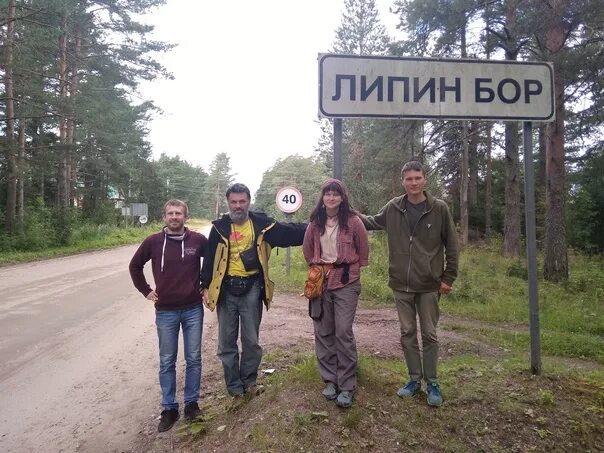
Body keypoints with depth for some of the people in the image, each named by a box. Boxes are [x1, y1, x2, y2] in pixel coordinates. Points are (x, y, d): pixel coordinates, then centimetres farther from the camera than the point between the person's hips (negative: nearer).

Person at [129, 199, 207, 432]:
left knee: (194, 359, 9)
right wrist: (146, 291, 5)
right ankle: (169, 408, 24)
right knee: (167, 362, 10)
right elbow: (135, 266, 10)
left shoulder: (198, 240, -5)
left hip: (193, 309, 0)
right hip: (165, 312, 0)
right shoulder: (153, 242, -4)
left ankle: (192, 403, 25)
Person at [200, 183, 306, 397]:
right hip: (225, 289, 1)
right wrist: (206, 287, 3)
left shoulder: (261, 224, 0)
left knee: (251, 340, 10)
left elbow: (290, 232, 7)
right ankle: (233, 383, 28)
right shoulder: (219, 227, 2)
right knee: (227, 341, 10)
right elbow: (209, 259, 6)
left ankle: (249, 379, 32)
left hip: (251, 289, 0)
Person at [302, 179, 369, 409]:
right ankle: (330, 380, 23)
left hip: (346, 282, -4)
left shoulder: (352, 221, -6)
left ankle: (347, 386, 5)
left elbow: (364, 250, 5)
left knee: (343, 332, -8)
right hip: (321, 281, 4)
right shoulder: (315, 222, 4)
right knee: (323, 332, 7)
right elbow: (307, 249, 19)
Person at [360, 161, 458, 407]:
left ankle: (432, 382, 23)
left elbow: (451, 245, -1)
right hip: (401, 285, 2)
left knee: (429, 335, 8)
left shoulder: (439, 208, -6)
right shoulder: (393, 208, 0)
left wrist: (448, 278, -3)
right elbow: (372, 222, 19)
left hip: (429, 285, -2)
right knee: (407, 334, 11)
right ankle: (414, 379, 26)